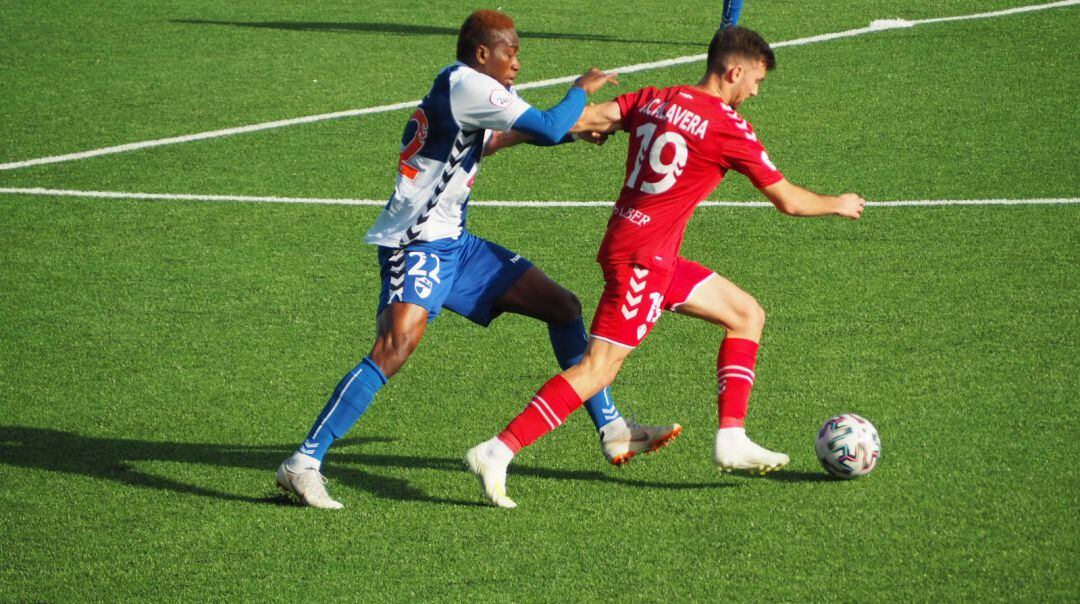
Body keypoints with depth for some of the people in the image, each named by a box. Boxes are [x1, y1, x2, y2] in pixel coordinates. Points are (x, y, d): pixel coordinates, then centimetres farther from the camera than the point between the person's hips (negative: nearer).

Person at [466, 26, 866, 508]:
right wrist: (839, 205, 15)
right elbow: (789, 201, -3)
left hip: (658, 259, 9)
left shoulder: (654, 100, 8)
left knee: (747, 315, 16)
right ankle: (498, 453, -15)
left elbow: (583, 119, 1)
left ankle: (732, 441, 14)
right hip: (641, 259, -9)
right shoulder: (728, 128, -11)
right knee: (599, 369, -12)